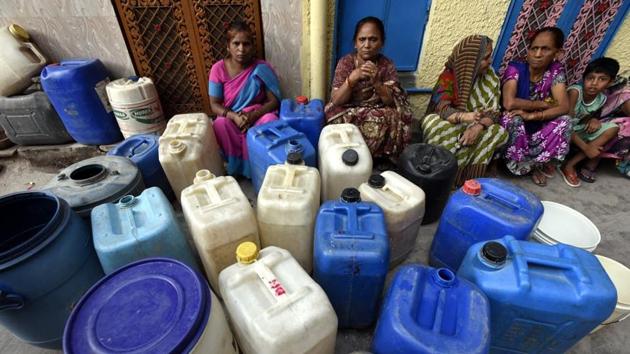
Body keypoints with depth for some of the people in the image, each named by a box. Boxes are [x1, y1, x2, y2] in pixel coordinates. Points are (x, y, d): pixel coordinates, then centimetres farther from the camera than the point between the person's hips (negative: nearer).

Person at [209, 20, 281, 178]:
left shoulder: (262, 68, -9)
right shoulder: (218, 69, -7)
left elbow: (274, 100, -10)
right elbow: (214, 104, -5)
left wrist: (252, 116, -25)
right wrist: (234, 116, -25)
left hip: (258, 114, 0)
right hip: (231, 116, 1)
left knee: (270, 120, -32)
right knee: (220, 124, -32)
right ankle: (237, 166, -9)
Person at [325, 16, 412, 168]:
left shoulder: (387, 65, -6)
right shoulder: (345, 62, -10)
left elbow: (391, 102, -13)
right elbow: (336, 101, -16)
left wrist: (376, 82, -29)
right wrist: (352, 79, -32)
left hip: (377, 114, 1)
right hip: (348, 112, -1)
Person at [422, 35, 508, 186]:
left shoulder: (491, 78, -2)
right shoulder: (449, 76, -14)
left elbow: (493, 111, -10)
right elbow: (441, 108, -27)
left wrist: (478, 126, -32)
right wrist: (465, 116, -47)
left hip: (473, 128, 4)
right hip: (449, 125, -3)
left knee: (500, 133, -23)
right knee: (432, 123, -35)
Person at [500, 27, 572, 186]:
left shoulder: (556, 70, -6)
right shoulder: (516, 69, -17)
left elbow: (564, 106, -17)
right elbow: (509, 103, -33)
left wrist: (532, 115, -33)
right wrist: (543, 104, -20)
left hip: (536, 127, 4)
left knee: (564, 120, -21)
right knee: (514, 119, -34)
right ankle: (537, 164, -6)